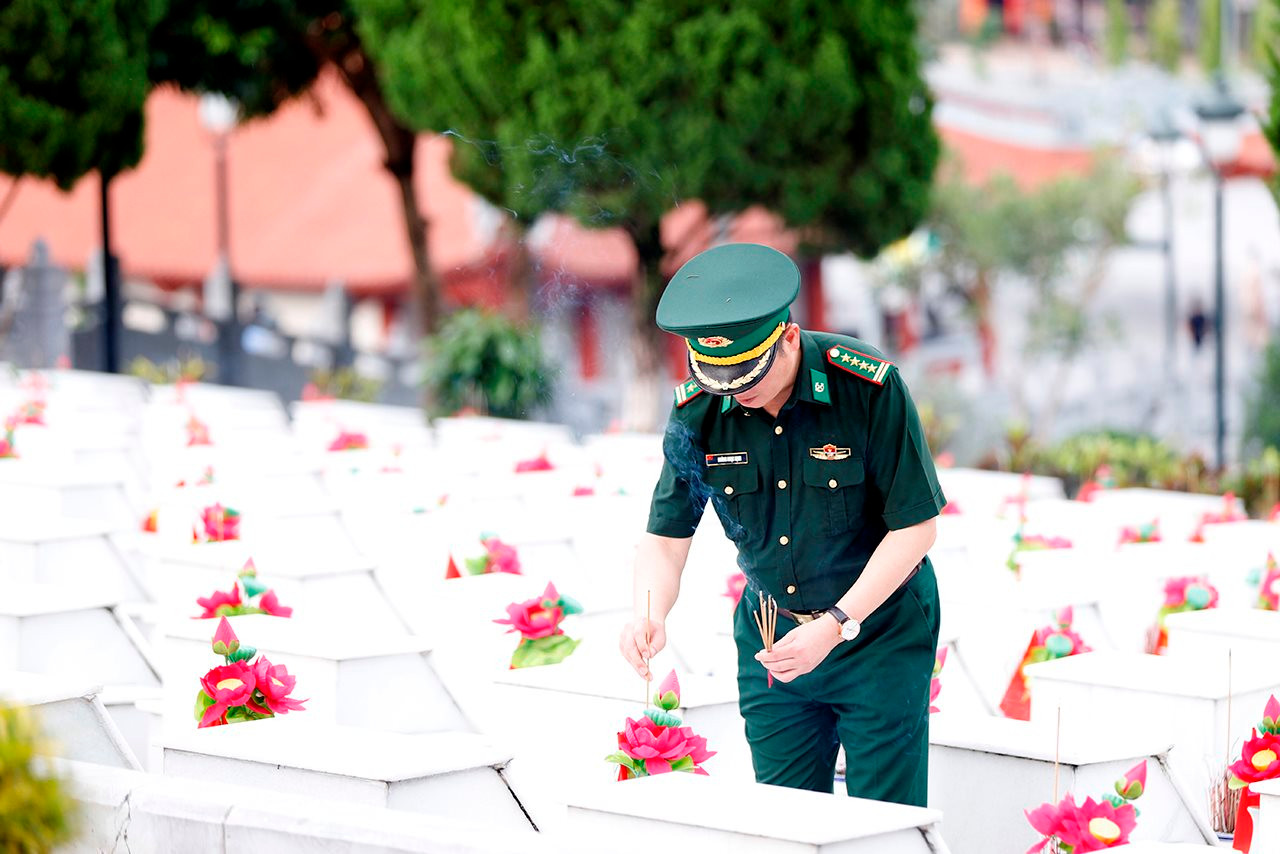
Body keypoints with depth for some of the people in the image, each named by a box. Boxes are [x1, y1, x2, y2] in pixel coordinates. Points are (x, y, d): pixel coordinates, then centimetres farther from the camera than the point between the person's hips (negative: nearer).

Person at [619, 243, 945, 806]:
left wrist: (835, 626, -23)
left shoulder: (869, 387, -20)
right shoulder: (698, 410, -9)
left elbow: (914, 527, -16)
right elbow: (665, 538, -5)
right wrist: (649, 616, -26)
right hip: (770, 633, 4)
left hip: (879, 629, -3)